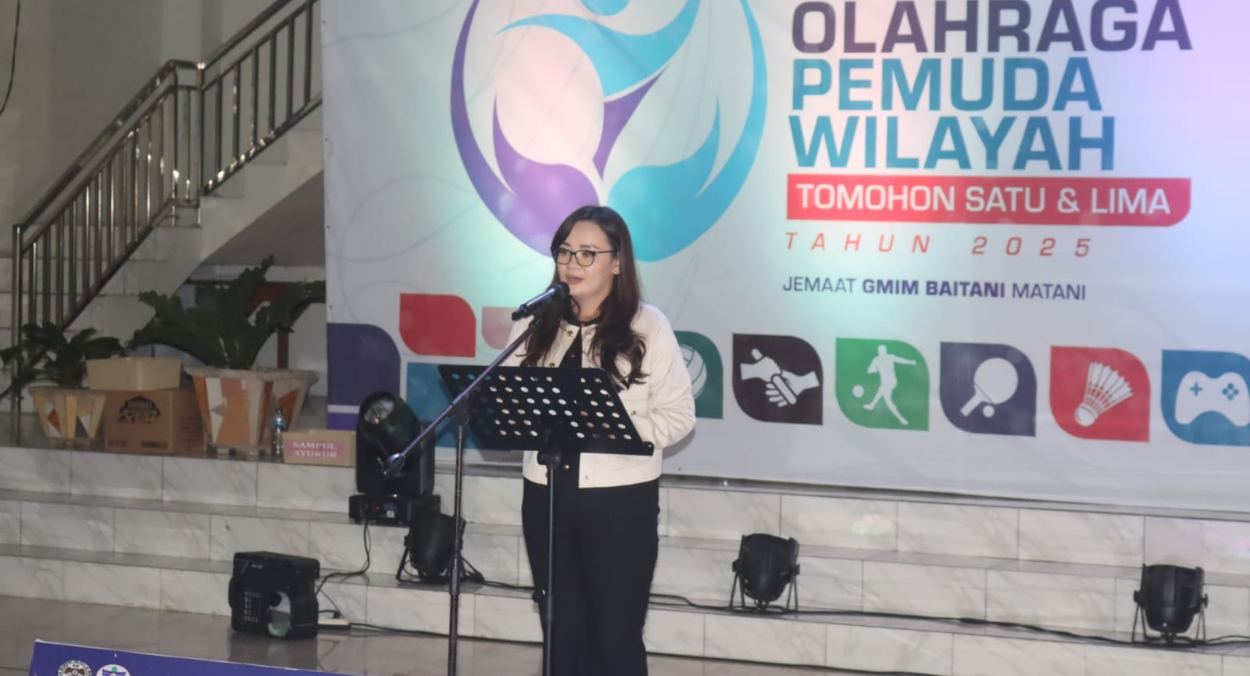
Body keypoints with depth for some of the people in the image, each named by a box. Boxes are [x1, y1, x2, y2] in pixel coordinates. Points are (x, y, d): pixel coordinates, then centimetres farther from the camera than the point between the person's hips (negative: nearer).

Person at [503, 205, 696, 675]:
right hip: (547, 496, 4)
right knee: (563, 634, 11)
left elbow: (678, 416, -6)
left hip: (622, 500, -4)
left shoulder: (647, 326, -4)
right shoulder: (534, 324, 7)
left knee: (617, 636, 2)